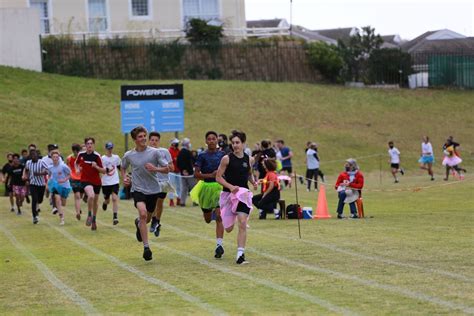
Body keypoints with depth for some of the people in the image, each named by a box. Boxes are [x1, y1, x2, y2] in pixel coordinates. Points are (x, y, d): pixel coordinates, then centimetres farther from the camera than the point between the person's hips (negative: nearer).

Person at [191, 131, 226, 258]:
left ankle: (219, 245, -16)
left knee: (219, 217, -16)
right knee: (208, 219, 15)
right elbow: (196, 174, -9)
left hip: (220, 187, -1)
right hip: (207, 187, 1)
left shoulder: (222, 155, 0)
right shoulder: (202, 156, -4)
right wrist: (211, 175, -21)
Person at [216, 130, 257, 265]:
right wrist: (230, 186, -20)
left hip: (243, 193, 1)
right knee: (229, 228, 6)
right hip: (228, 193, -1)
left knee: (242, 224, -15)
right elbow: (218, 177, -6)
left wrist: (253, 182, 1)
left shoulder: (249, 159, 4)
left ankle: (240, 254, -13)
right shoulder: (227, 159, -7)